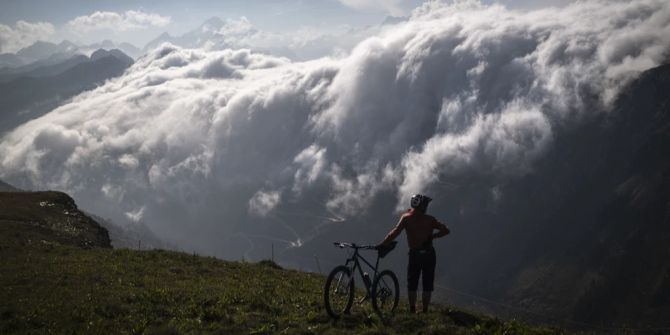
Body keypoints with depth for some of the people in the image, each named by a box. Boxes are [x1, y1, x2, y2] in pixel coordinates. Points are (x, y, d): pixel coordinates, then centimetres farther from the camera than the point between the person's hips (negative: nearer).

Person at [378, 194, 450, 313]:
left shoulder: (406, 217, -4)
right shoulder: (429, 220, -4)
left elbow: (395, 233, -11)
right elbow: (445, 230, -2)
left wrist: (382, 244, -8)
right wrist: (432, 236, 10)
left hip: (414, 254, 0)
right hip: (429, 254, 0)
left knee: (412, 284, 10)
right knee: (427, 285, 7)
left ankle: (412, 309, 7)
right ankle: (425, 310, 6)